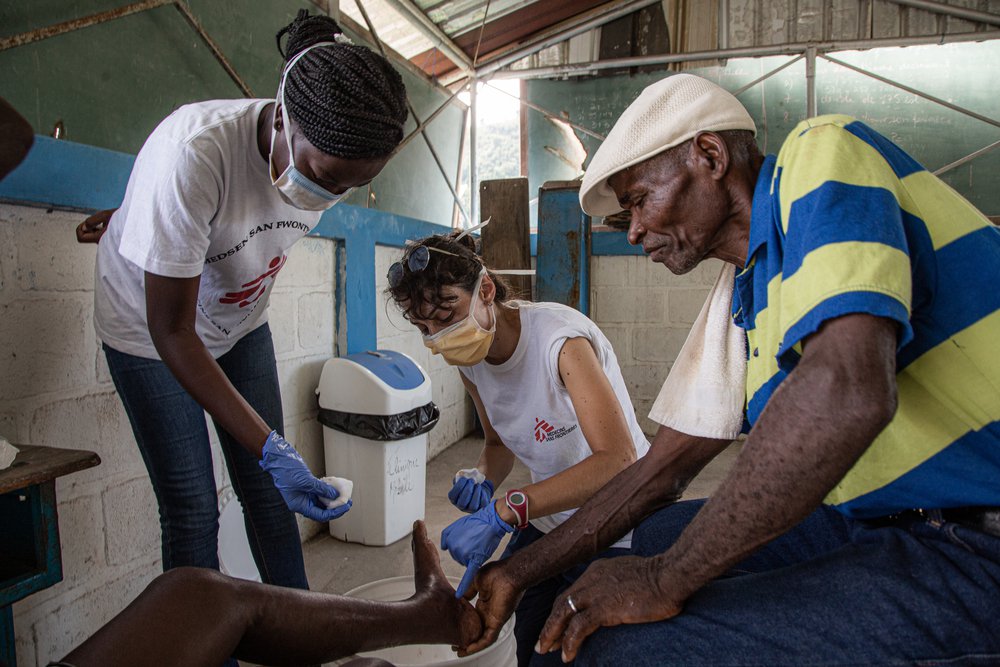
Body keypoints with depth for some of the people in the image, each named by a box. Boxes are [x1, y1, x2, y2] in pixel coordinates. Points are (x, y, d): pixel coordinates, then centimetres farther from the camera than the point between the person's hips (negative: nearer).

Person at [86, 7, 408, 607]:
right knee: (193, 509, -3)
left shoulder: (335, 160, -20)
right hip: (150, 332, -4)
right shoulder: (193, 151, -37)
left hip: (242, 324, 4)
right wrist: (269, 445, -36)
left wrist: (141, 214, 14)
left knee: (270, 493, 5)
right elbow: (172, 331, -31)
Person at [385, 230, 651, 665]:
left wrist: (503, 511, -45)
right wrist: (483, 481, -13)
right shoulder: (470, 358, -5)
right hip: (547, 520, 6)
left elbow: (617, 460, -38)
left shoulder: (559, 337, -28)